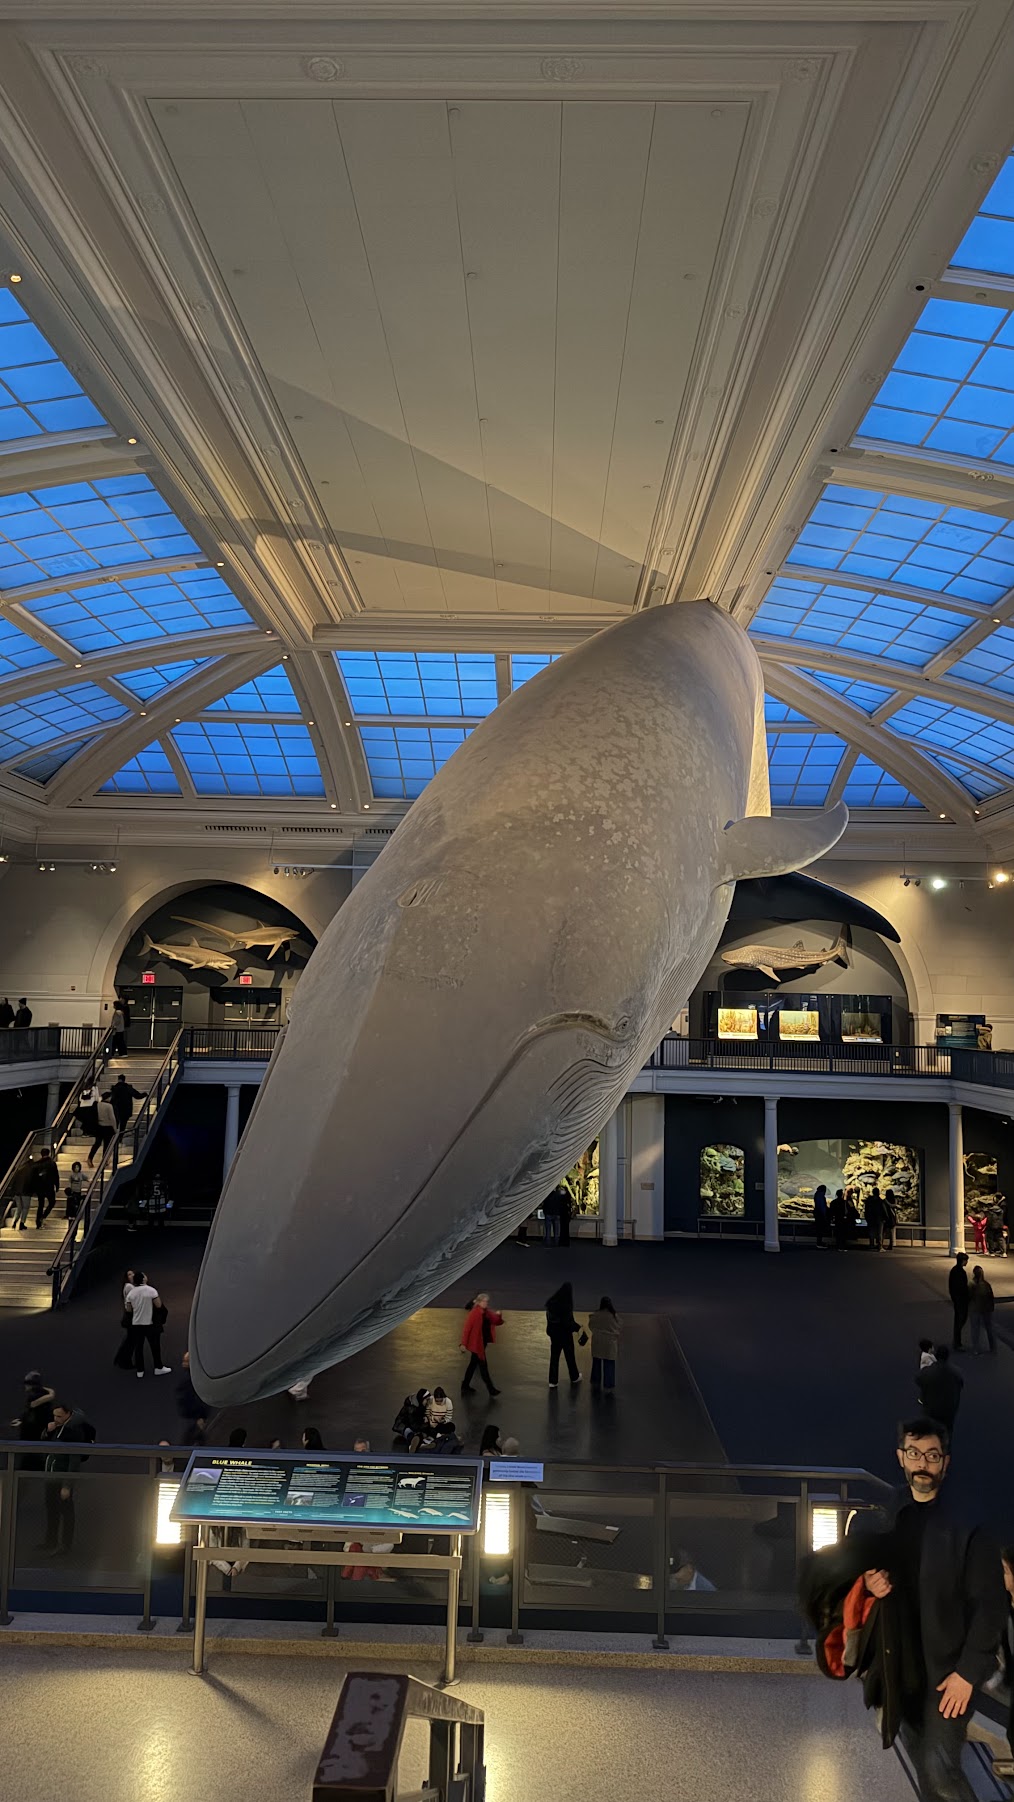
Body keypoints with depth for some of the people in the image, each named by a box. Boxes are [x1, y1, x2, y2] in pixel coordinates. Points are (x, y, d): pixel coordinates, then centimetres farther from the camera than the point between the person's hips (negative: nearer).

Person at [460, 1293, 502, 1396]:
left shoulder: (487, 1313, 5)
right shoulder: (474, 1313, -18)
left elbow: (497, 1322, 8)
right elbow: (466, 1328, -18)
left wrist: (499, 1316, -15)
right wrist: (464, 1343, -19)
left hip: (483, 1342, 8)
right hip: (476, 1343, -8)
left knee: (473, 1364, 17)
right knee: (483, 1365, -1)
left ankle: (465, 1386, 28)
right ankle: (491, 1389, 5)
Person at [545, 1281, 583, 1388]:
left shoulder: (551, 1302, -5)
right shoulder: (566, 1305, -24)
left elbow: (548, 1317, 5)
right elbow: (569, 1321, -23)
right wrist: (578, 1328, -8)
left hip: (554, 1333, 4)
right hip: (565, 1333, -4)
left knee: (554, 1357, 12)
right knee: (570, 1355, 16)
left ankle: (552, 1381, 12)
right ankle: (574, 1377, 35)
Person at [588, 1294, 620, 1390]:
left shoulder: (596, 1315, -11)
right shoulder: (614, 1316, -12)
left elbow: (591, 1326, 4)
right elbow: (617, 1330, -2)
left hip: (597, 1342, 2)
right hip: (609, 1343, -2)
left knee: (596, 1362, 18)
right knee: (609, 1364, 5)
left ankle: (595, 1380, 31)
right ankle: (608, 1384, 6)